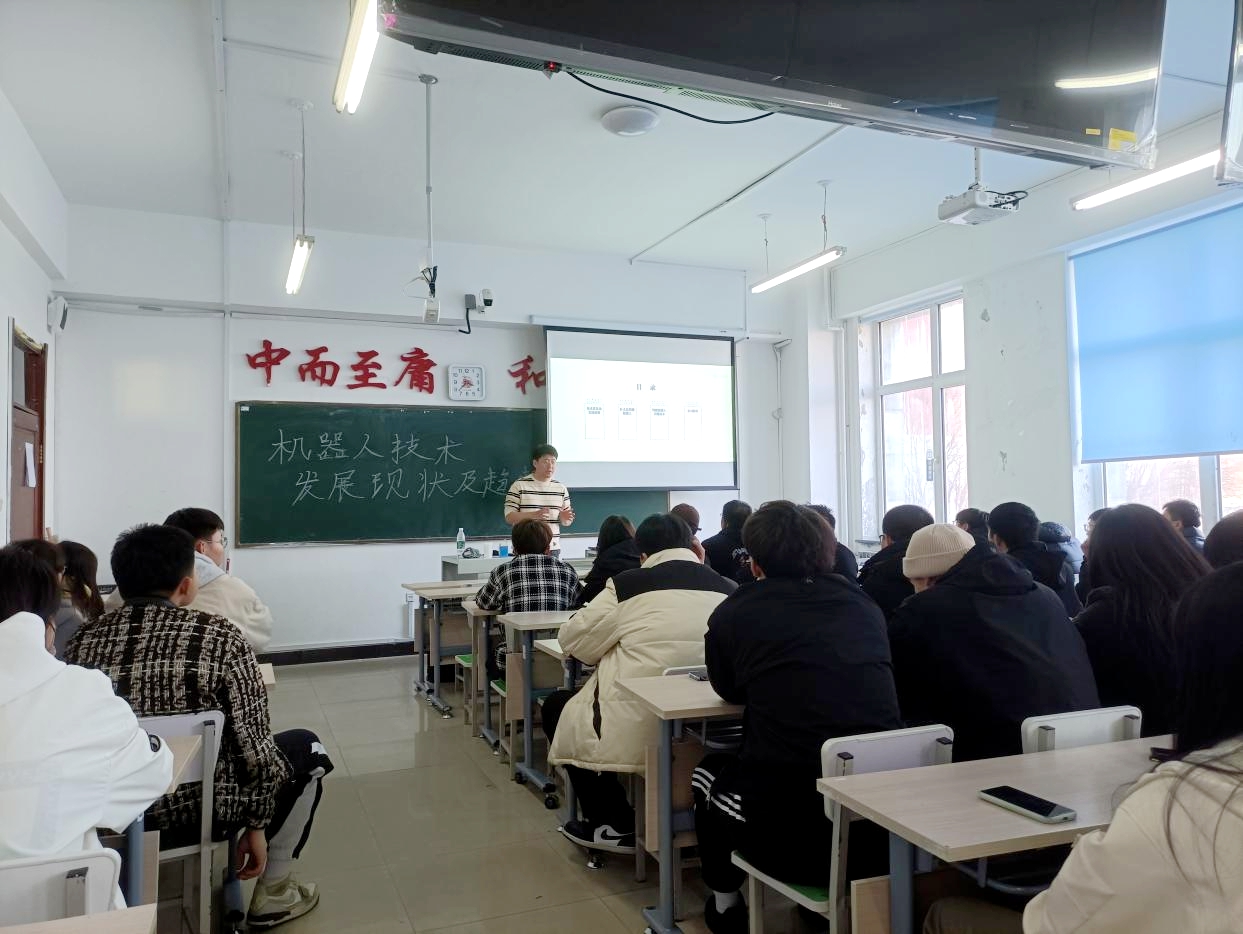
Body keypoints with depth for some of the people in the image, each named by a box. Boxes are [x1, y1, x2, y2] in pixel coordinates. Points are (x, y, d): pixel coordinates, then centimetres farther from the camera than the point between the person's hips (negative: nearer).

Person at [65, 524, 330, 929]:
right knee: (306, 749, 19)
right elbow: (253, 745, -14)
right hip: (199, 809, -5)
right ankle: (273, 894, 24)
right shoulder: (220, 637, -16)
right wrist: (257, 825, 2)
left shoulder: (82, 642, -3)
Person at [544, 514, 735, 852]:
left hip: (634, 733, -5)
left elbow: (572, 639, 3)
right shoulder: (727, 588, 2)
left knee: (556, 704, 21)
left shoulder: (628, 583, -5)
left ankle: (613, 824, 17)